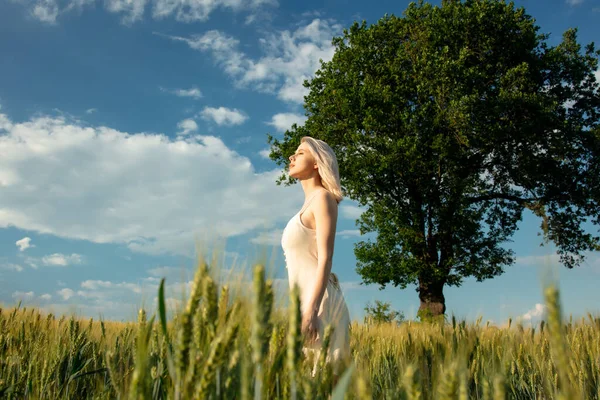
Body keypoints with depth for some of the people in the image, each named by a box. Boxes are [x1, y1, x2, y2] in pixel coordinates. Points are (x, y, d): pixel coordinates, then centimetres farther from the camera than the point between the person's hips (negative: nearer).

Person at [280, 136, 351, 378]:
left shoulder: (322, 197, -5)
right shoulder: (309, 204, 20)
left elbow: (325, 259, -15)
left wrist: (311, 311, -22)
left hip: (318, 303, -9)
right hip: (306, 302, 9)